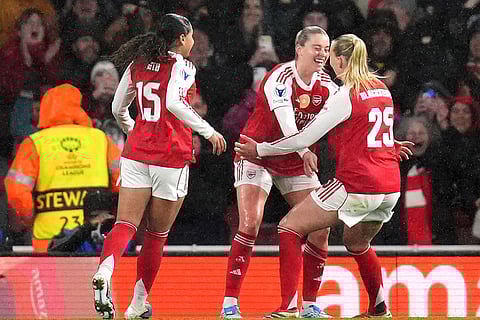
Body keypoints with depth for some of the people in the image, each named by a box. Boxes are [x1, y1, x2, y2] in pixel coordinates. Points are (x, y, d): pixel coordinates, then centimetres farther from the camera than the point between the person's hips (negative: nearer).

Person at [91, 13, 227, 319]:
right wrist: (209, 132, -15)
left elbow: (118, 108, 15)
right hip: (172, 155, -4)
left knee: (126, 224, -5)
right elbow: (174, 103, -23)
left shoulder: (138, 63, 10)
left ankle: (105, 271, -35)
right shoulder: (181, 66, -6)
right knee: (157, 234, 9)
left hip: (136, 153, 4)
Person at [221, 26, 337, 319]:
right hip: (258, 155, -6)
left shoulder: (326, 85, -3)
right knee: (250, 224, -21)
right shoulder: (281, 78, -22)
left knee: (321, 228, -3)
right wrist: (304, 151, -53)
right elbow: (285, 120, -37)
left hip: (296, 162, 6)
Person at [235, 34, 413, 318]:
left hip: (356, 185, -8)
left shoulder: (346, 96, -10)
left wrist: (260, 150, 0)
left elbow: (305, 138, -9)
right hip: (390, 187, 8)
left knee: (290, 228, -1)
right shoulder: (381, 89, 11)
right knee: (356, 244, 32)